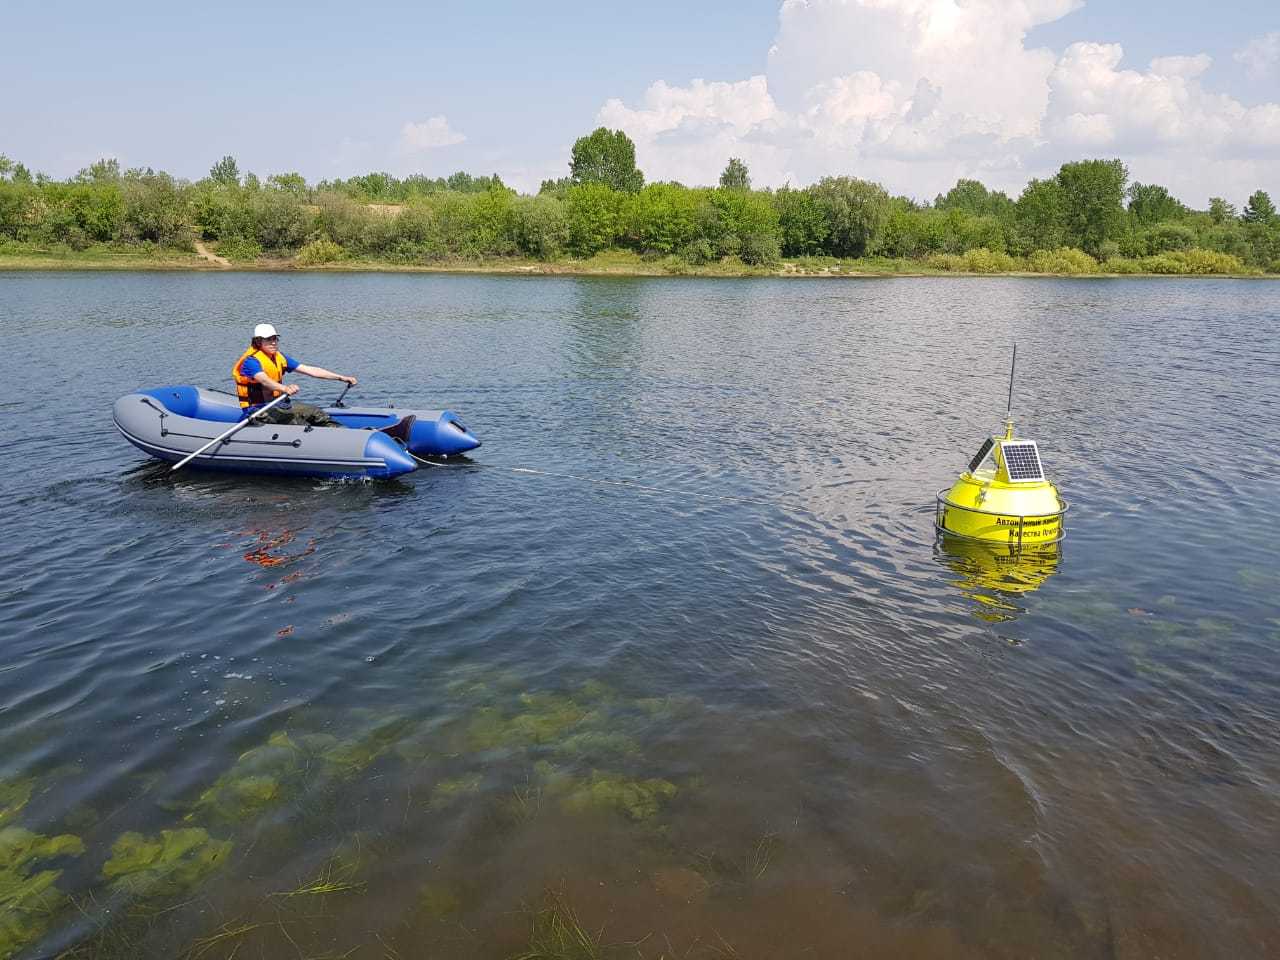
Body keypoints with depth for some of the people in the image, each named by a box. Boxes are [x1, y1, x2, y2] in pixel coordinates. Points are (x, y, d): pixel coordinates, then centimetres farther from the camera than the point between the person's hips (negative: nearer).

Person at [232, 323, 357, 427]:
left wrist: (342, 378, -4)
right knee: (293, 418, -31)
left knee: (315, 412, -8)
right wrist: (284, 388, -59)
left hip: (277, 403, 7)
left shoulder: (280, 358, 9)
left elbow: (309, 370, 4)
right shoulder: (251, 361, -15)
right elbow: (264, 380, -37)